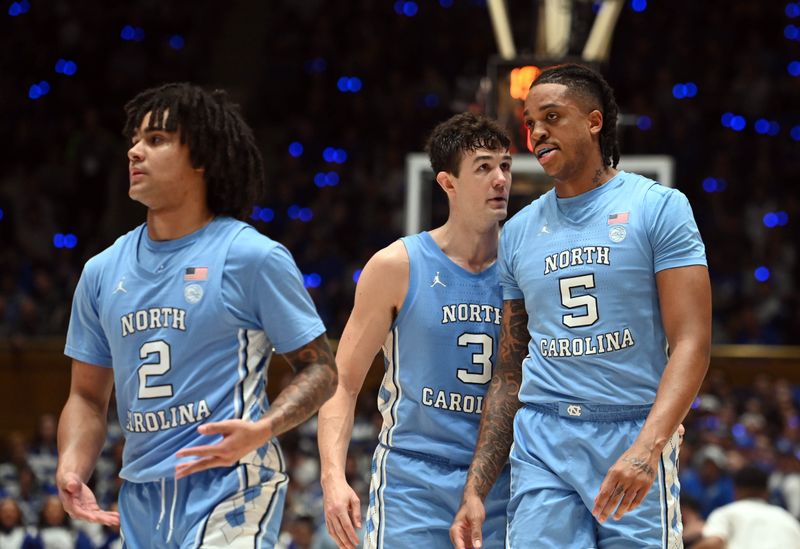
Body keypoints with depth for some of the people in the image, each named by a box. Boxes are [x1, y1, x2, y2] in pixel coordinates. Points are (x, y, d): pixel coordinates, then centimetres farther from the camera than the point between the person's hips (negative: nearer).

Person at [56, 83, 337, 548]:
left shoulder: (253, 257, -5)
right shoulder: (103, 271, 11)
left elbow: (321, 369, -4)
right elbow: (88, 396, 17)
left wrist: (260, 431, -22)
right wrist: (71, 468, -3)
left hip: (229, 486, -6)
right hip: (142, 500, 6)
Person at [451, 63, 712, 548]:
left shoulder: (659, 207, 0)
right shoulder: (519, 231, 15)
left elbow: (692, 343, -9)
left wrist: (647, 448, -23)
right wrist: (475, 490, 10)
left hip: (634, 435, -3)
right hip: (542, 445, 3)